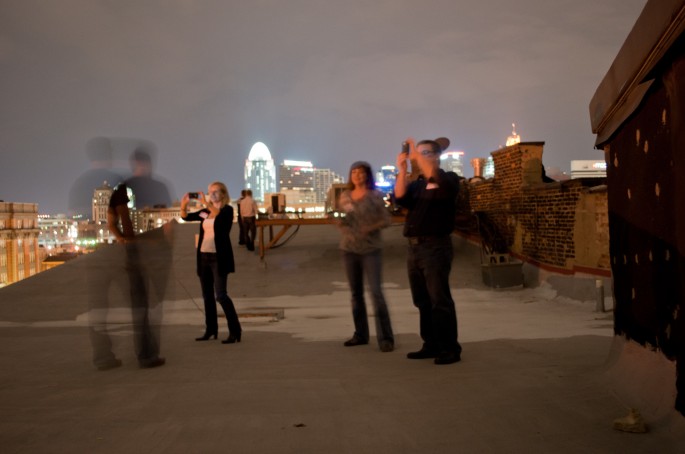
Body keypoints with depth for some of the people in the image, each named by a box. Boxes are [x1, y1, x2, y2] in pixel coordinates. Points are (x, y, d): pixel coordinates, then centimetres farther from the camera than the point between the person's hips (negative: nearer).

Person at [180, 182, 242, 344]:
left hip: (219, 258, -7)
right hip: (204, 257, 7)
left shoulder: (227, 209, -4)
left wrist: (206, 203, -32)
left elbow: (219, 216, -26)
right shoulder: (205, 212, 12)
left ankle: (235, 331, -7)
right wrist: (183, 205, -6)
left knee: (220, 295, -12)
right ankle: (211, 329, 20)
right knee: (207, 295, 11)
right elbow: (186, 217, 13)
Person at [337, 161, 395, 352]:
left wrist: (371, 227, -19)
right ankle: (360, 334, 19)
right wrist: (339, 222, -7)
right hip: (349, 249, 4)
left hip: (371, 249, -4)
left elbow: (386, 220, -3)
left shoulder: (375, 196, -3)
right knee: (356, 293, 9)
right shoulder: (345, 196, 9)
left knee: (376, 292, -10)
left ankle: (385, 338, -5)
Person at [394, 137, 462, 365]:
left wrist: (418, 155, -23)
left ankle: (450, 348, -1)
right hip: (414, 247, 7)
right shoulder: (416, 184, 17)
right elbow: (400, 197, -3)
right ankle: (431, 345, 19)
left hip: (435, 247, -7)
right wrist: (402, 170, -13)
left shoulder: (448, 179, 1)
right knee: (422, 301, 11)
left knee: (440, 300, -8)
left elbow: (438, 181, -23)